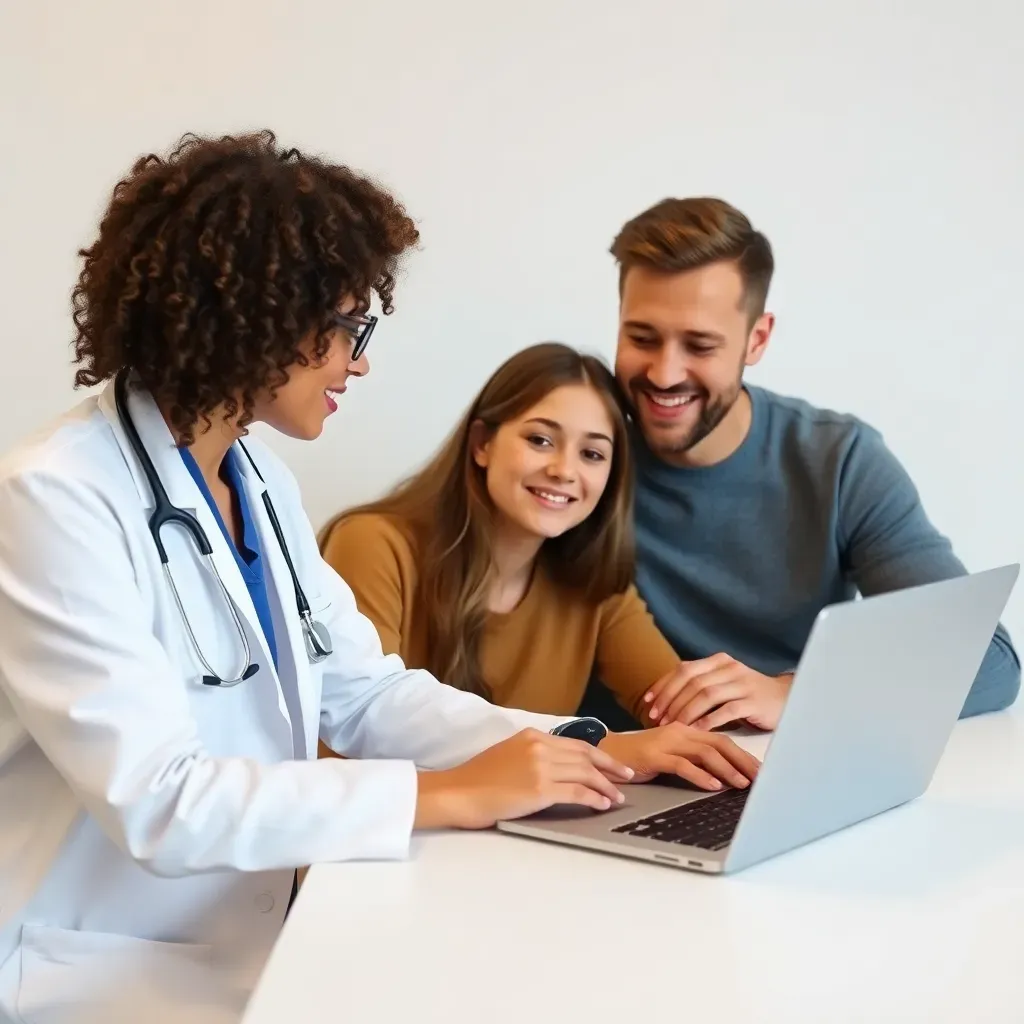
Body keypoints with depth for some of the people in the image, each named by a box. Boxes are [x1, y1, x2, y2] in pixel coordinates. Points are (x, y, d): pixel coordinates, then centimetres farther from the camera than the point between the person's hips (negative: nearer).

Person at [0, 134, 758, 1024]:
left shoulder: (259, 479, 7)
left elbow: (367, 694, 7)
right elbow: (156, 798, -27)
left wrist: (598, 748, -5)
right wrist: (451, 797, -25)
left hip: (250, 936, 8)